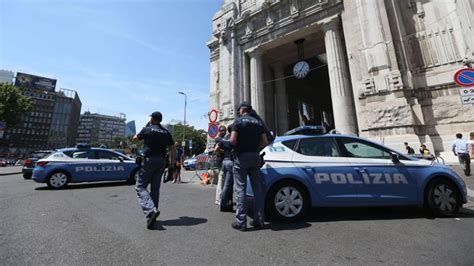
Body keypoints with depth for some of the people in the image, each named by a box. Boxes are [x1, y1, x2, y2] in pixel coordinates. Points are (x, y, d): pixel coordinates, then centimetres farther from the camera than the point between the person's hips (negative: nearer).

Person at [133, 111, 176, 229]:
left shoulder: (147, 129, -3)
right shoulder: (166, 132, 8)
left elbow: (135, 138, 15)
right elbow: (173, 149, 7)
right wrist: (172, 163, 13)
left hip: (149, 160, -5)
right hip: (161, 161, 5)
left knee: (140, 187, 2)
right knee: (155, 188, 13)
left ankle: (150, 210, -18)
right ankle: (153, 214, 19)